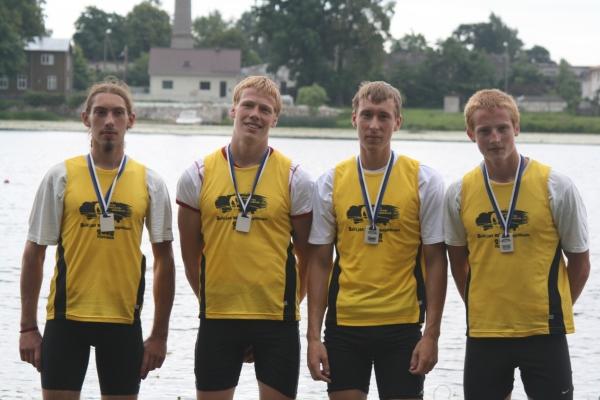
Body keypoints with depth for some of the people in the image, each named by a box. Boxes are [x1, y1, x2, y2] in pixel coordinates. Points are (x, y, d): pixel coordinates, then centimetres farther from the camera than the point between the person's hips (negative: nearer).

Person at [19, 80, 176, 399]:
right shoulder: (60, 177, 1)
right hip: (66, 317, -1)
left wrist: (159, 334, 4)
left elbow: (164, 261, 8)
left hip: (123, 320, 1)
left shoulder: (150, 183, 4)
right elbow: (35, 253, 3)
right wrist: (28, 327, -1)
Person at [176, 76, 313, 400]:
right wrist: (209, 300, 11)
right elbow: (190, 252, 9)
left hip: (276, 317, -1)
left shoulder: (293, 178, 0)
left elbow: (307, 255, 6)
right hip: (217, 318, 1)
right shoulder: (198, 175, 3)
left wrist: (289, 304, 8)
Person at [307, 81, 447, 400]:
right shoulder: (331, 182, 4)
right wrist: (313, 335, 0)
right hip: (343, 323, 2)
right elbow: (320, 262, 6)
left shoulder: (424, 180, -1)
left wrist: (432, 334, -7)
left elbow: (435, 261, -1)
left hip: (402, 326, -2)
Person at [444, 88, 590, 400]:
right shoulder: (459, 193, 1)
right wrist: (479, 307, 9)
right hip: (483, 331, 3)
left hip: (544, 330, -2)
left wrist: (554, 309, 4)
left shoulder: (556, 187, -6)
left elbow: (579, 262, 3)